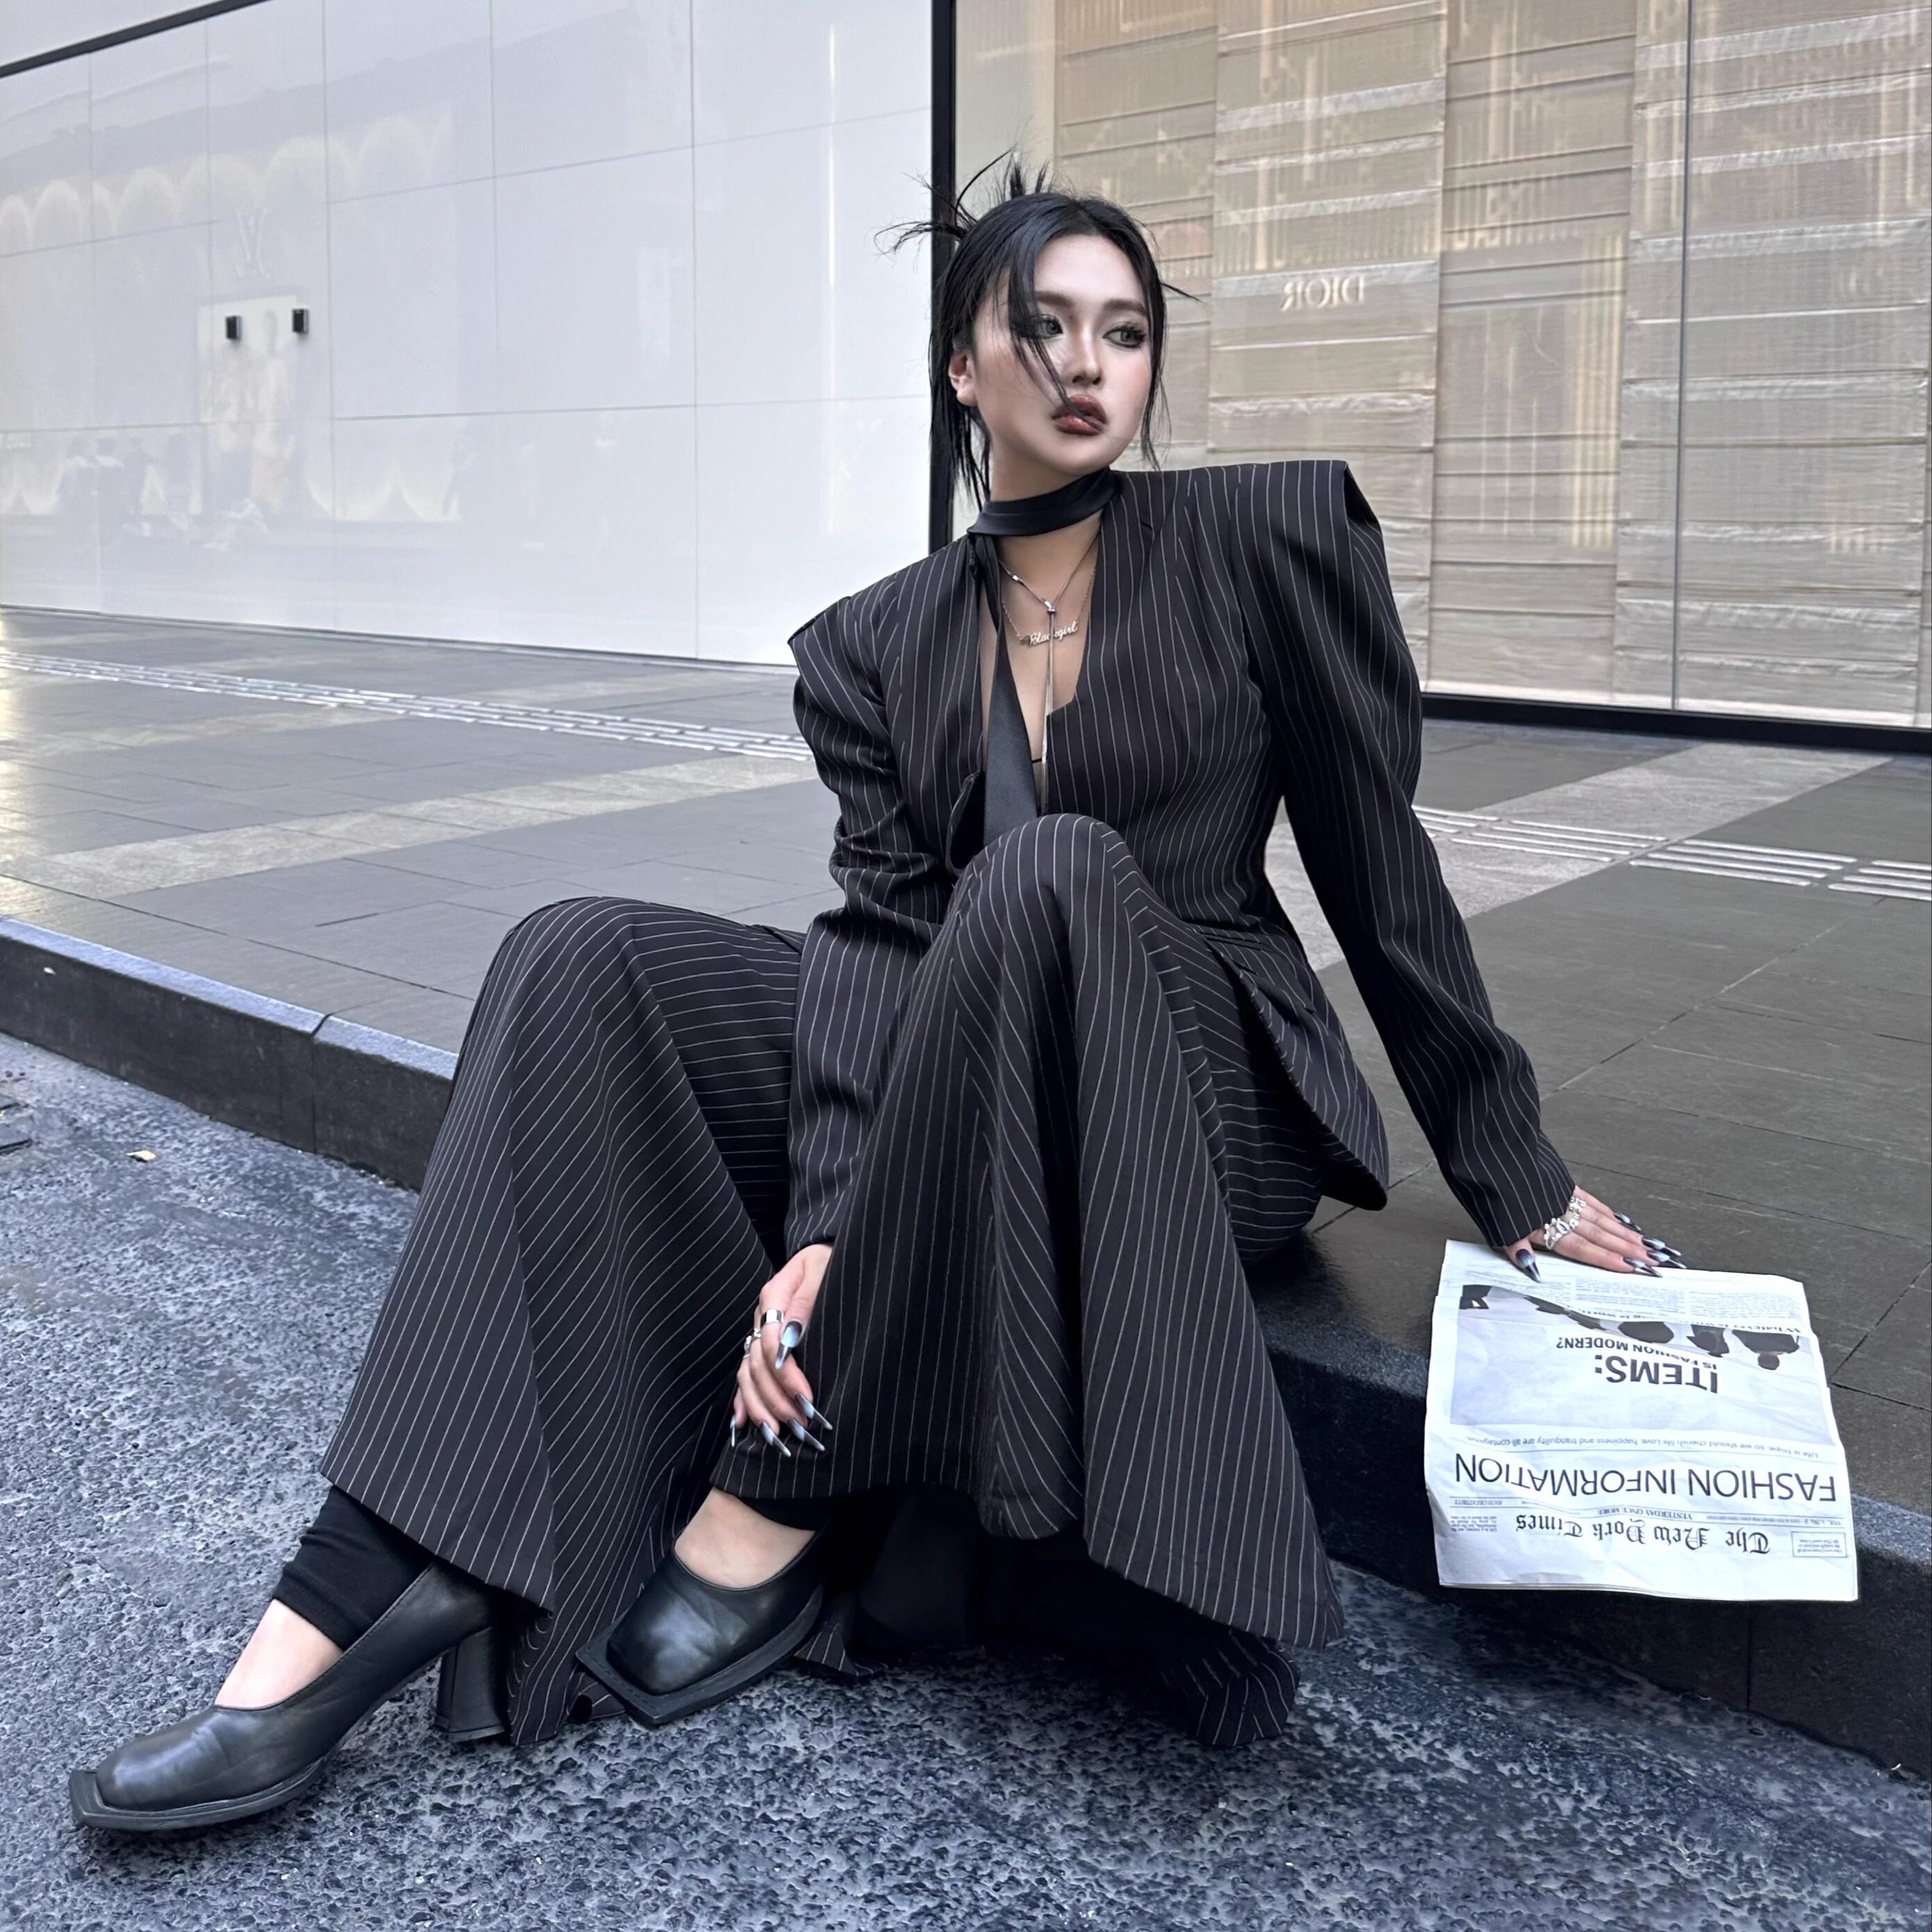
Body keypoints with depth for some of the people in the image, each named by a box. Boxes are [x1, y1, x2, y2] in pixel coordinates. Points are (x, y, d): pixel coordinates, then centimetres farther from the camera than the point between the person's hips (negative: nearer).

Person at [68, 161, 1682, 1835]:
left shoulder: (1275, 538, -2)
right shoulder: (876, 646, 6)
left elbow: (1381, 867, -1)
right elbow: (888, 930, -6)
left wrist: (1518, 1183, 1)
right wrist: (825, 1227, -23)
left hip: (1211, 1100, -3)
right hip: (959, 1093, 4)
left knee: (1052, 871, -35)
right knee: (586, 965, -17)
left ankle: (774, 1510, -26)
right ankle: (356, 1607, -24)